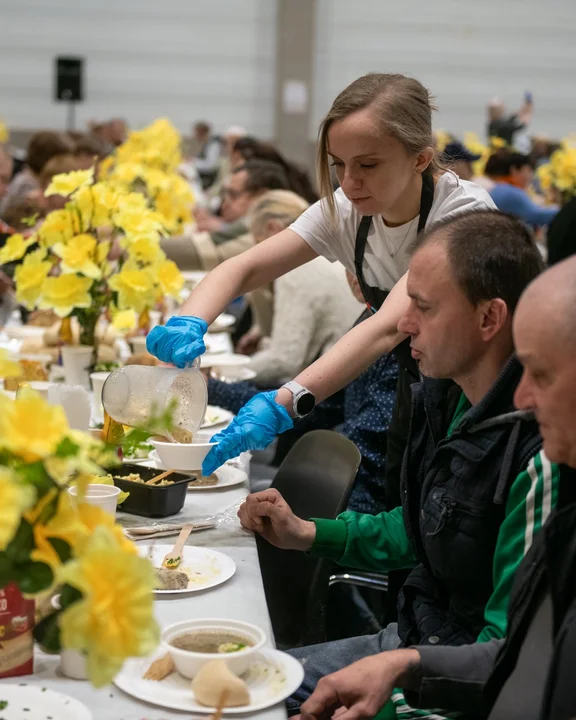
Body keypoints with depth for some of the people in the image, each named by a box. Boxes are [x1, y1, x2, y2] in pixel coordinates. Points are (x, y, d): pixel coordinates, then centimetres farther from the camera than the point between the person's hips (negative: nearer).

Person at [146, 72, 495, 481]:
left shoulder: (464, 211, -27)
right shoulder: (346, 211, -8)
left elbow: (390, 327, -40)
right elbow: (244, 268, -11)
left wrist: (284, 404, -51)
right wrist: (188, 324, -33)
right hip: (416, 404, 5)